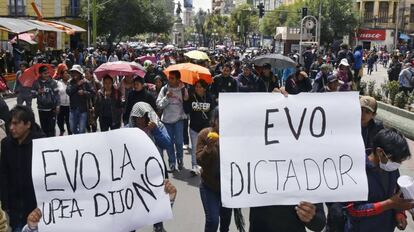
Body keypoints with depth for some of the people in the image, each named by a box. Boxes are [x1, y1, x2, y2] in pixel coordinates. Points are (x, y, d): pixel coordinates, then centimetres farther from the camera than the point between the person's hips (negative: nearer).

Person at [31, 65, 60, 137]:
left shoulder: (52, 82, -4)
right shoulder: (36, 83, 1)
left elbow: (57, 94, -4)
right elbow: (33, 94, 6)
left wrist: (57, 105, -8)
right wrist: (38, 92, -14)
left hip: (52, 109, -2)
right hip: (41, 109, 2)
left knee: (51, 127, -4)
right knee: (44, 127, 8)